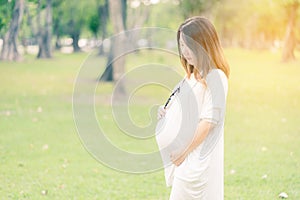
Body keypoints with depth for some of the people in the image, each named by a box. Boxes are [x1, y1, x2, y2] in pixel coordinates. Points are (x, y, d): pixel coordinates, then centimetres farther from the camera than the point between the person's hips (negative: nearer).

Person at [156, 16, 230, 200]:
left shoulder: (215, 77, -13)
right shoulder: (192, 75, 16)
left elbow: (209, 120, -18)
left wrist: (184, 152, -15)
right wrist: (166, 112, 3)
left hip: (198, 157, -9)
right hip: (183, 157, 9)